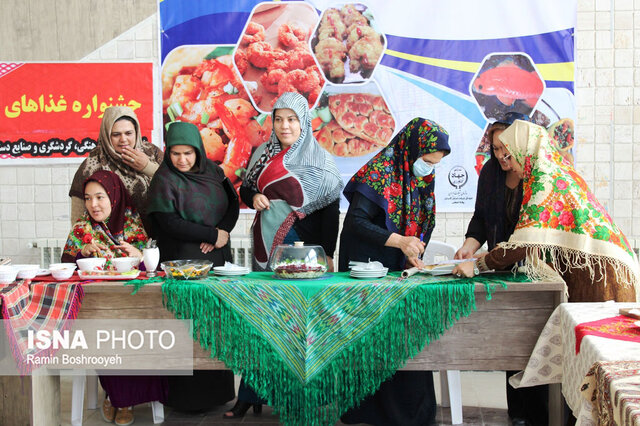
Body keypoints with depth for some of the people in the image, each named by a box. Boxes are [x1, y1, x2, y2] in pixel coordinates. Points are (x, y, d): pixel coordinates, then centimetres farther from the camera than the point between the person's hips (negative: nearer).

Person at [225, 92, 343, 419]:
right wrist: (253, 197, -5)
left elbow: (331, 208, -3)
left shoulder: (320, 160, -2)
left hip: (302, 245, -3)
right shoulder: (262, 154, 9)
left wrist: (327, 254, -8)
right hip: (266, 244, 4)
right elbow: (245, 188, 19)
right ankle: (250, 395, 12)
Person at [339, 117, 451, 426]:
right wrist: (399, 241, -27)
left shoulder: (423, 178, 7)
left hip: (402, 269, 7)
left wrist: (414, 253, -2)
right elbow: (356, 222, -20)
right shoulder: (379, 173, -16)